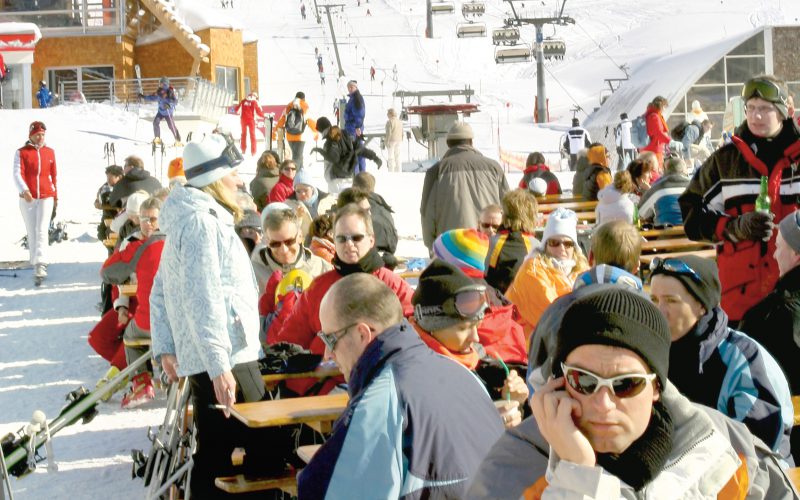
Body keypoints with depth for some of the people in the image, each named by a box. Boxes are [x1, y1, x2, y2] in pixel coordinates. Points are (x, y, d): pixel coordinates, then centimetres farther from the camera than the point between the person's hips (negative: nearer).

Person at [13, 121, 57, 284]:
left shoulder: (50, 152, 7)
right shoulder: (21, 152, 0)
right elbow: (17, 174, -12)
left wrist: (55, 195, 20)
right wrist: (24, 190, -30)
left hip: (46, 198, 0)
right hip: (27, 199, 0)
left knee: (42, 231, -13)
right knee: (31, 233, 7)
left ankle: (40, 265, -21)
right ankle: (36, 265, 16)